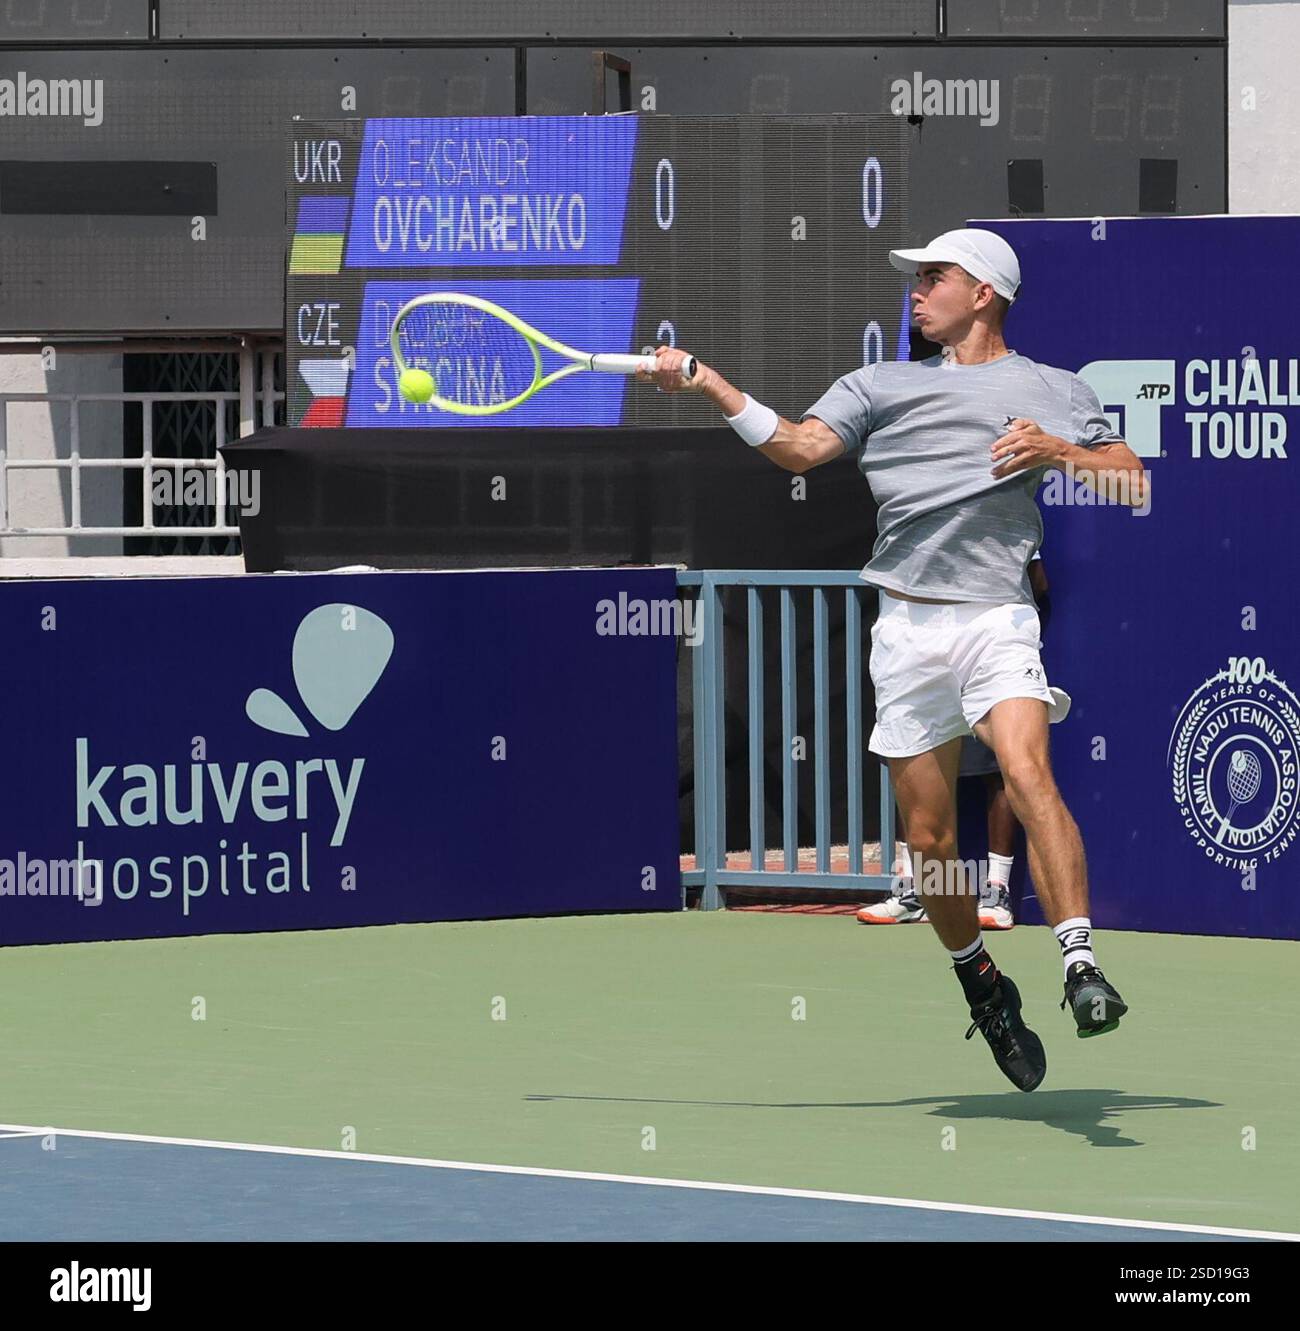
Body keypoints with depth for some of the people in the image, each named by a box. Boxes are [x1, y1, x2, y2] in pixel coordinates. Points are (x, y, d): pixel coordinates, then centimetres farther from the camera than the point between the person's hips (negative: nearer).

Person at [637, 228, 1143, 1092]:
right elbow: (802, 446, 4)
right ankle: (982, 986, 23)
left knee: (1028, 772, -28)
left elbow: (1132, 482, 4)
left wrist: (1057, 452, -12)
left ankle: (1081, 963, -33)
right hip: (905, 627, 4)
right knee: (929, 840, 3)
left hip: (994, 616, -4)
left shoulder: (1052, 391, 10)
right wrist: (705, 382, -6)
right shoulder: (884, 385, 18)